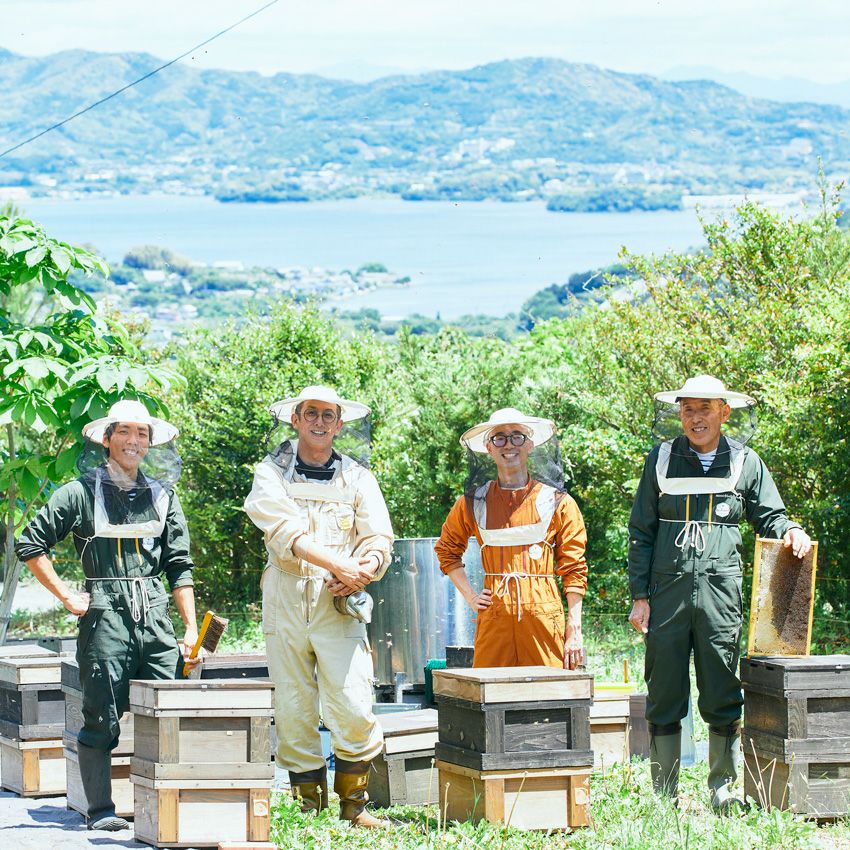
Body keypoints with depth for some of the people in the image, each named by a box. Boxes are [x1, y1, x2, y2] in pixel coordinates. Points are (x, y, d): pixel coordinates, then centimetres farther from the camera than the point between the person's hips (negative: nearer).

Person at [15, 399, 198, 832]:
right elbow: (31, 544, 3)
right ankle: (100, 809, 6)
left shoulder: (162, 495, 14)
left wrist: (190, 627, 9)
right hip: (105, 616, -3)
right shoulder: (81, 493, 2)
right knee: (102, 719, -2)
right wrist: (66, 596, -1)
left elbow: (179, 566, 15)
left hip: (156, 617, 3)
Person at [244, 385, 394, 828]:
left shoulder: (357, 477, 14)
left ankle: (354, 804, 4)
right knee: (292, 709, 1)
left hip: (339, 604, 1)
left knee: (353, 707, -9)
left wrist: (365, 568, -16)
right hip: (286, 599, 0)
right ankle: (308, 804, 9)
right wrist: (341, 564, -20)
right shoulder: (271, 474, 7)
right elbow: (287, 533, -9)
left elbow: (379, 538, 7)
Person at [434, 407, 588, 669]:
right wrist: (470, 596, 14)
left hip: (544, 616, -1)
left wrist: (574, 631, 0)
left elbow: (573, 569, 5)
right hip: (493, 616, 1)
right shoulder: (473, 502, 11)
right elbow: (447, 550, 27)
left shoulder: (556, 501, 6)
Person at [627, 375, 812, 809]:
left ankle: (723, 789, 10)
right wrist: (639, 595, 4)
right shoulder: (662, 459, 9)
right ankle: (664, 795, 8)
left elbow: (769, 516, 17)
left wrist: (791, 531, -8)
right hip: (667, 590, 0)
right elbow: (641, 532, 11)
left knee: (722, 696, 0)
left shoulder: (745, 462, 8)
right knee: (664, 696, 2)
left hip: (721, 592, 0)